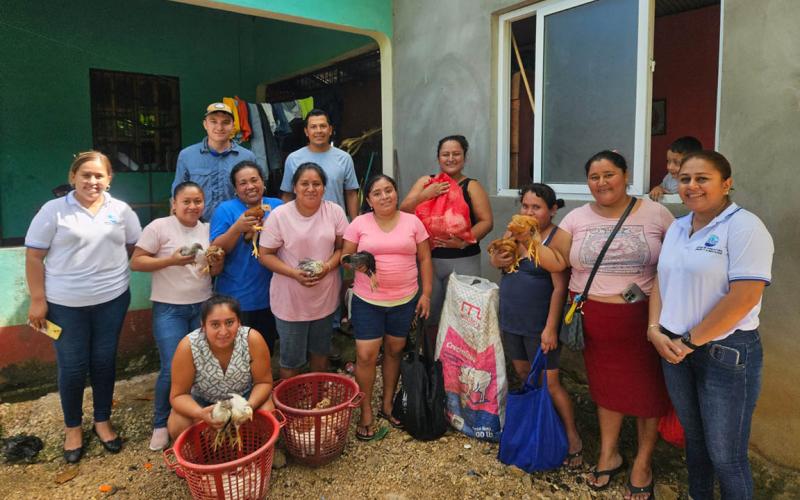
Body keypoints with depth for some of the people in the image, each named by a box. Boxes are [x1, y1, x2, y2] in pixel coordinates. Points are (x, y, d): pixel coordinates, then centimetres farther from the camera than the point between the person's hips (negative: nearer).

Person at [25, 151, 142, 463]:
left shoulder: (121, 210, 3)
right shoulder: (53, 210, -4)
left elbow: (135, 247, 13)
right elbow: (34, 257, -4)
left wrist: (111, 265, 2)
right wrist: (37, 301, -6)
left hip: (112, 299, 2)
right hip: (65, 304, -2)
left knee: (104, 362, 12)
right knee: (72, 368, 7)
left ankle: (102, 420, 30)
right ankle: (73, 427, 28)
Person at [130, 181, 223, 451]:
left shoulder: (208, 230, 7)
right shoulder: (159, 227, -7)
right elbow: (136, 262, -9)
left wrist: (216, 264, -11)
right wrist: (171, 260, -21)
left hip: (203, 306, 4)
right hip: (169, 310, -4)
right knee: (173, 369, -7)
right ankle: (161, 424, 15)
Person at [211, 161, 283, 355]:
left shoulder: (278, 206, 4)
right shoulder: (225, 209, -3)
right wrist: (238, 228, -24)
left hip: (270, 296, 3)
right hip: (237, 300, -3)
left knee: (267, 351, 20)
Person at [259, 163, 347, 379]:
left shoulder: (335, 211, -4)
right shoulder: (279, 215, -11)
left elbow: (342, 247, 1)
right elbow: (265, 254, -9)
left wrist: (327, 267, -19)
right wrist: (294, 273, -22)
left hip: (325, 297, 3)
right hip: (291, 300, -3)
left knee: (320, 353, 23)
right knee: (291, 360, 10)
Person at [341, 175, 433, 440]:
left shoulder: (413, 222, 1)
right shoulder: (359, 224, -2)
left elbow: (424, 259, 5)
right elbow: (345, 256, 2)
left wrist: (426, 293, 0)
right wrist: (359, 262, -19)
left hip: (405, 301, 2)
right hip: (367, 301, -1)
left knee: (395, 351, 14)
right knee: (366, 355, -3)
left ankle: (387, 404, 33)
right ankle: (366, 413, 16)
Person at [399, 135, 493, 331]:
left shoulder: (472, 186, 3)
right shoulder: (425, 182, 10)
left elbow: (486, 222, -4)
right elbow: (403, 211, 3)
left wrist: (463, 241, -18)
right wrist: (425, 194, -12)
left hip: (463, 261, -2)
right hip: (428, 259, 2)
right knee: (429, 315, 9)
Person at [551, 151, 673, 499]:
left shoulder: (656, 214, -3)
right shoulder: (577, 218, 2)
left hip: (643, 318, -1)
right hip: (594, 319, 2)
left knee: (647, 388, 9)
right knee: (606, 384, 16)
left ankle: (643, 462, 30)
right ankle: (609, 454, 35)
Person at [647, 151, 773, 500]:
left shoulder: (744, 226, -14)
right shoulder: (677, 228, 8)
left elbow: (744, 298, -21)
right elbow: (662, 281, 12)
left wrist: (689, 340, -16)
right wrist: (655, 330, -3)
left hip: (727, 353, -6)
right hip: (675, 350, 6)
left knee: (725, 454, 5)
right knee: (693, 435, 21)